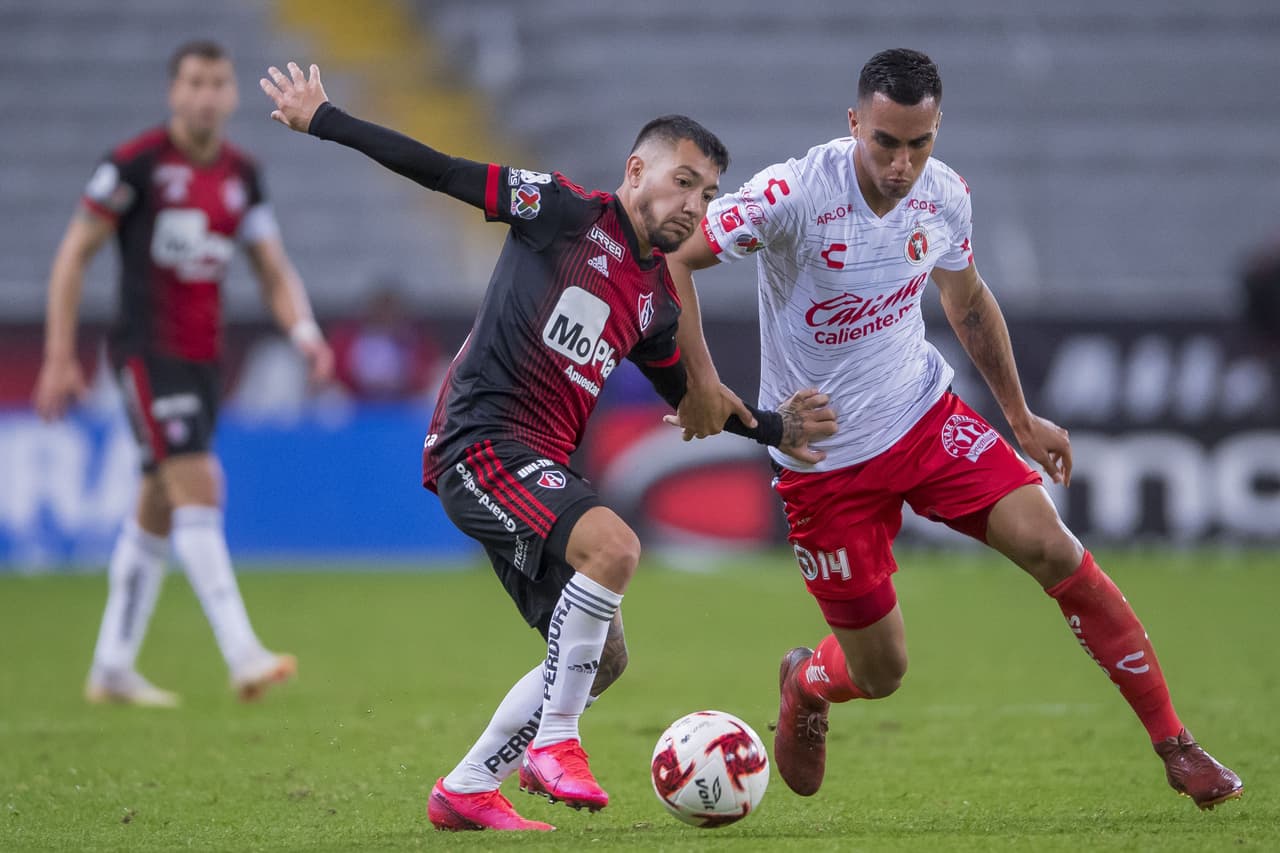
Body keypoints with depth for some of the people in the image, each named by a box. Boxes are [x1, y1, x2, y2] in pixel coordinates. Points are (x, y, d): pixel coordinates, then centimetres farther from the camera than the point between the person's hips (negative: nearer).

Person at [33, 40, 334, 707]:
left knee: (157, 513, 11)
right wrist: (59, 356, -8)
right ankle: (243, 657, -24)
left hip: (202, 358, 7)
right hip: (146, 349, -7)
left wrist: (305, 332, -8)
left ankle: (112, 668, 20)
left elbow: (275, 273, 12)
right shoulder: (136, 163, -8)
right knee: (197, 490, -18)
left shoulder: (241, 176, 9)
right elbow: (74, 253, -5)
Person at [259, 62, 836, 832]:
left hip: (543, 470, 9)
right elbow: (444, 173, -3)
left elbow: (688, 394, 31)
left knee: (601, 658, 8)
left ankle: (466, 792, 20)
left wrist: (773, 430, 20)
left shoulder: (657, 298, 17)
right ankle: (555, 741, -20)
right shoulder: (568, 212, -5)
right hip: (481, 443, -9)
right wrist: (322, 121, -3)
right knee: (613, 545, -32)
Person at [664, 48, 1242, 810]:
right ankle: (805, 686, 41)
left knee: (1051, 547, -17)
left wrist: (1021, 416, 18)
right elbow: (670, 259, -19)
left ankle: (1176, 747, -7)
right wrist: (699, 382, -27)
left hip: (928, 416, 4)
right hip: (824, 460, -4)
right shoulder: (792, 196, -23)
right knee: (880, 673, 1)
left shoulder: (945, 195, -5)